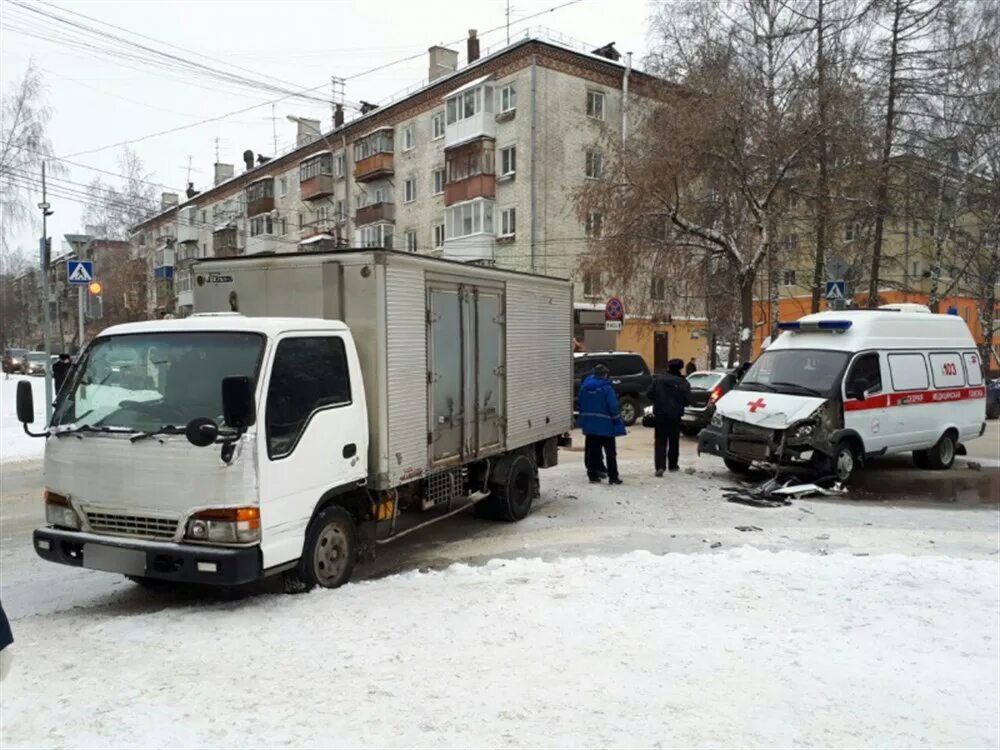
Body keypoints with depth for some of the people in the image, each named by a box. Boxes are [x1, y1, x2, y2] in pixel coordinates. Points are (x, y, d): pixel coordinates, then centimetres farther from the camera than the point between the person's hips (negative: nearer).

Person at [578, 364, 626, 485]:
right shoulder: (606, 387, -13)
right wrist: (618, 422, -7)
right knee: (610, 451, 2)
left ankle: (593, 475, 13)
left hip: (589, 424, 5)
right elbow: (613, 407, -15)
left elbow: (581, 405, 10)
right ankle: (613, 477, 1)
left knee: (592, 450, 11)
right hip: (605, 425, -5)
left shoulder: (584, 385, 4)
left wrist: (583, 419, 17)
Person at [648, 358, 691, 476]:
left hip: (660, 414, 1)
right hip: (675, 415, -1)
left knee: (660, 441, 1)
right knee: (674, 441, 16)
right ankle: (672, 465, 25)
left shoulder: (659, 379, -2)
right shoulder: (683, 383, -8)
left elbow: (650, 394, -2)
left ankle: (660, 466, -13)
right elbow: (687, 400, -7)